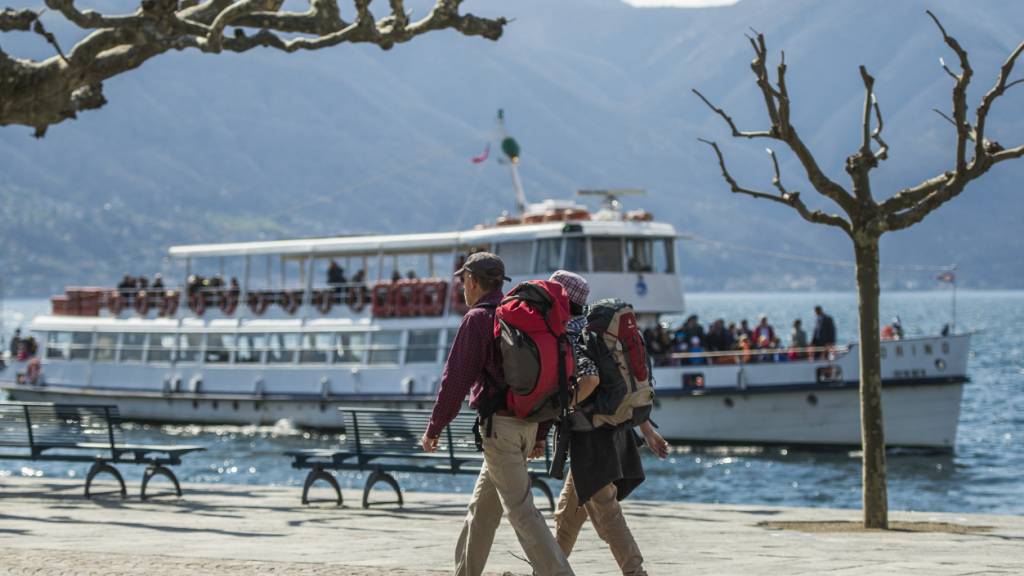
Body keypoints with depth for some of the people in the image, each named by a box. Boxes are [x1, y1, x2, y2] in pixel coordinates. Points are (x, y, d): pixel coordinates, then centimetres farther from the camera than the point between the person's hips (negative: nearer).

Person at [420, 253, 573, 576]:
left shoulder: (478, 319, -10)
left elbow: (456, 379, -12)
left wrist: (434, 428, -4)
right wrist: (540, 433, 22)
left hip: (498, 424, -8)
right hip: (527, 424, 9)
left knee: (520, 510, -10)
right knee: (482, 508, 17)